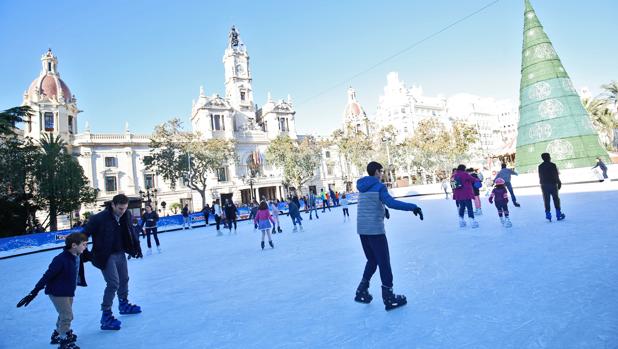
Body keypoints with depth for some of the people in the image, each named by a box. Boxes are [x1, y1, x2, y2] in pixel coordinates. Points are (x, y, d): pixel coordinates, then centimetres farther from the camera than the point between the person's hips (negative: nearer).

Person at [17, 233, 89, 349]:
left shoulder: (78, 257, -6)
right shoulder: (61, 259, -29)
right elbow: (47, 276, -24)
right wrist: (34, 292, -21)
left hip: (69, 292, 8)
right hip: (57, 292, -8)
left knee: (65, 315, 21)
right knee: (67, 316, -4)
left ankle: (57, 334, 43)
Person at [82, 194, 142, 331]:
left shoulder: (126, 215, -7)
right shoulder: (99, 218, -24)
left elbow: (131, 231, 7)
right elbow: (84, 235, -16)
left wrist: (136, 246, 9)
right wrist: (84, 252, -17)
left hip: (120, 253, 7)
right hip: (106, 256, -7)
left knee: (124, 279, 21)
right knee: (113, 283, -11)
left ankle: (124, 304, 43)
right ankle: (106, 316, 3)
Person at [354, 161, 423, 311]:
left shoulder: (362, 187, 12)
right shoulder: (379, 186, -11)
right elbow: (392, 203, -26)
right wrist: (413, 207, -25)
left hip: (362, 229, 8)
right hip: (375, 229, -8)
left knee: (372, 260, 21)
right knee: (384, 262, 3)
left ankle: (361, 291, 22)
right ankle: (389, 298, 11)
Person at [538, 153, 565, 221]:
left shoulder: (540, 166, 3)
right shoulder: (553, 165, -8)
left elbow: (540, 177, 6)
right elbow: (556, 175, -6)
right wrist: (559, 183, 2)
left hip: (544, 185, 3)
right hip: (553, 184, -2)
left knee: (546, 200, 4)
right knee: (556, 199, 8)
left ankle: (548, 214, 2)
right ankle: (558, 214, 12)